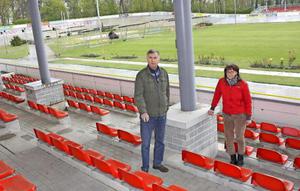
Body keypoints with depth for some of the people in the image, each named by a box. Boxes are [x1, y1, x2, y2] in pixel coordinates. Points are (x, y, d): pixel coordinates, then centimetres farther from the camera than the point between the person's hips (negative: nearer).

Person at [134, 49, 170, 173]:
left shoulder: (163, 73, 2)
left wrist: (166, 107, 11)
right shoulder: (141, 75, -13)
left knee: (160, 141, 16)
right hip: (148, 114, -4)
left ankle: (157, 163, 34)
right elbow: (138, 95, -17)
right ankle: (145, 167, 21)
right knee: (146, 142, 5)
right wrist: (143, 111, -26)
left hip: (162, 114, 5)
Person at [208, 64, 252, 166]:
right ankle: (232, 157, 29)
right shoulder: (221, 82, -9)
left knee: (239, 137, 10)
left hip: (240, 115, -3)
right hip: (227, 114, 3)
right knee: (229, 137, 11)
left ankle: (240, 156, 33)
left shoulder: (243, 84, -16)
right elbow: (217, 95, 6)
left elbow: (248, 101, -10)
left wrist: (248, 117, -9)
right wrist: (212, 108, 10)